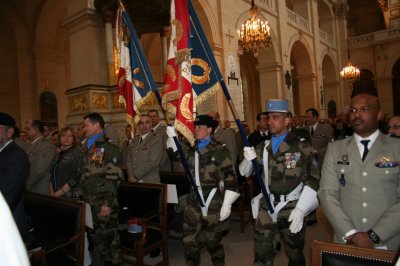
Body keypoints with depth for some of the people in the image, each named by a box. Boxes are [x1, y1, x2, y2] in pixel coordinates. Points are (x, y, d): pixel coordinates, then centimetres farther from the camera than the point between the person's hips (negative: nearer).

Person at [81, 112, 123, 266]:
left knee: (108, 237, 3)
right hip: (90, 201, 8)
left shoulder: (109, 148, -13)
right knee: (94, 236, 18)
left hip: (104, 202, -8)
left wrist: (108, 203, -20)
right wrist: (84, 198, 17)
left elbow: (114, 178, -18)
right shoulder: (88, 147, 14)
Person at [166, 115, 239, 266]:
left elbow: (231, 177, -9)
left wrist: (227, 204, -11)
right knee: (189, 242, 8)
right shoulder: (192, 149, 7)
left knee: (213, 242, 11)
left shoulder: (219, 150, -8)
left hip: (213, 205, -4)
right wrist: (172, 136, 4)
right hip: (193, 204, 4)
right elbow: (176, 153, 23)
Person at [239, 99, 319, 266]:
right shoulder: (262, 148, 7)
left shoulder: (302, 147, -6)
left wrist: (300, 209, -17)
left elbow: (312, 180, -10)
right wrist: (248, 159, -15)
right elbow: (244, 173, 6)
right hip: (266, 209, 3)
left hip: (292, 209, -3)